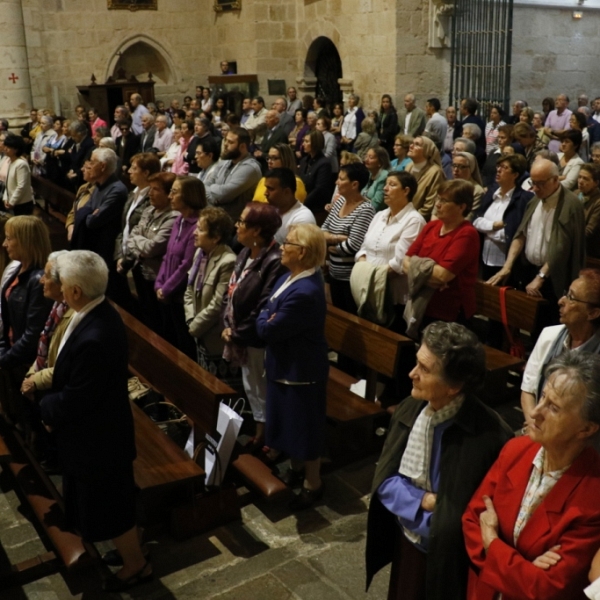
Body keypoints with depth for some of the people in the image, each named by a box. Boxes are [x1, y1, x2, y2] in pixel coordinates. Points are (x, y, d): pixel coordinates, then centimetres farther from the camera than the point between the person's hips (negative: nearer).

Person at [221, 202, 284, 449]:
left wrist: (237, 334, -17)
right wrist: (227, 326, -1)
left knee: (261, 389, 10)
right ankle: (259, 429, 41)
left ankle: (264, 435, 28)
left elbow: (264, 308, -26)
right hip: (241, 337, 9)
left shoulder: (274, 262, -24)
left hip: (258, 340, -9)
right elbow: (231, 292, 11)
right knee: (250, 387, 23)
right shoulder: (245, 253, 6)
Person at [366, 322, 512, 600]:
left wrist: (410, 506, -18)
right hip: (405, 541, 5)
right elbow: (384, 482, -6)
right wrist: (424, 502, -21)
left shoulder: (490, 437, -28)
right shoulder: (409, 409, -10)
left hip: (448, 558, -5)